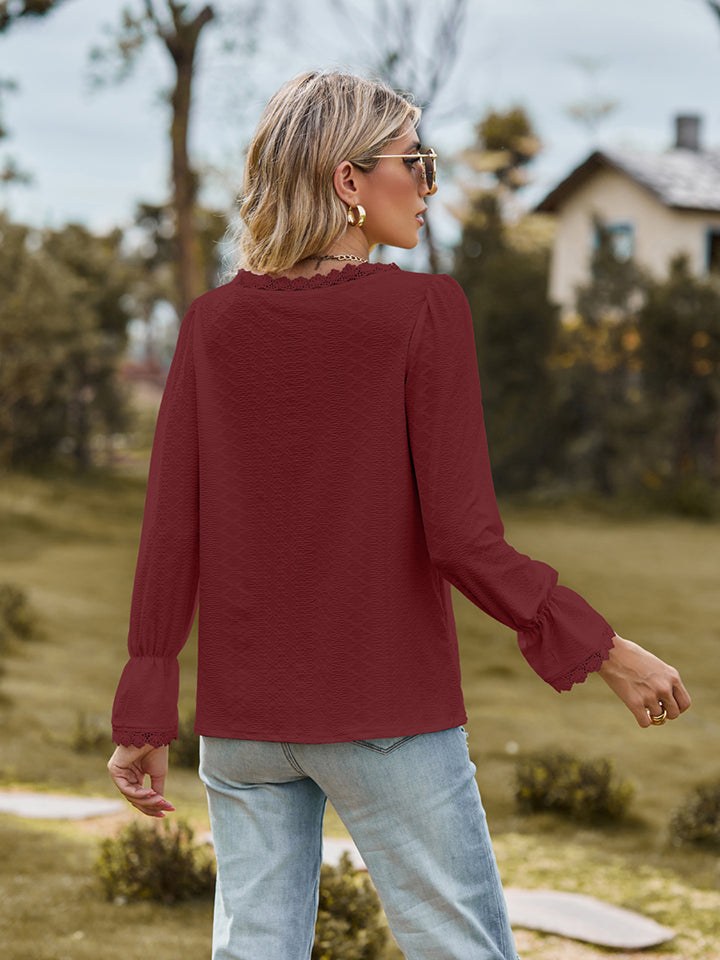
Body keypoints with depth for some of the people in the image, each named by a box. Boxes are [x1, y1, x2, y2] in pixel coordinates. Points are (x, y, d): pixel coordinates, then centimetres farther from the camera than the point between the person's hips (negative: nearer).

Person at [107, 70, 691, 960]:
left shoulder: (212, 324, 0)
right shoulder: (422, 310, -12)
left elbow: (170, 532, -1)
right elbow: (461, 541, -16)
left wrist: (144, 720, 5)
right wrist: (606, 652, -6)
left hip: (243, 715, 4)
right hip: (386, 711, -4)